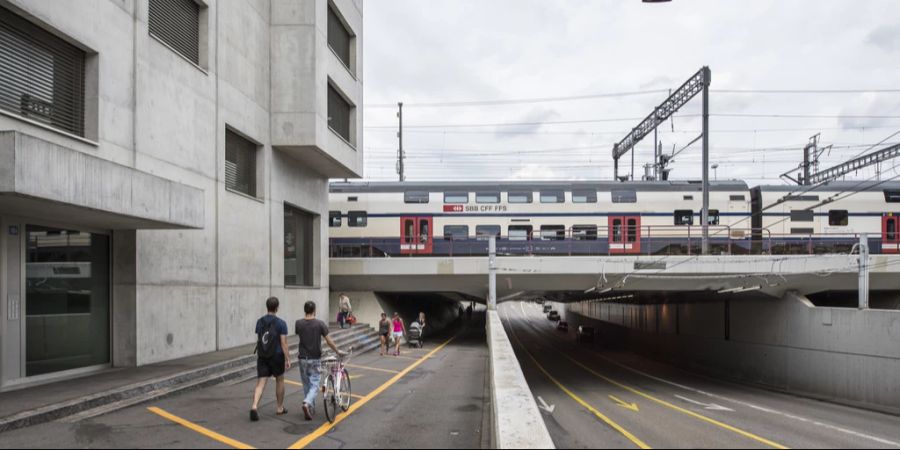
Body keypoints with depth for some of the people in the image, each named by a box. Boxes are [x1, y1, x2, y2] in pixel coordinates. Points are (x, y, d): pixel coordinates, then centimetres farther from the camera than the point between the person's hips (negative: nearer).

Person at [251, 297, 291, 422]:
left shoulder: (260, 322, 4)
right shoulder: (281, 323, -11)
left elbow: (258, 340, 14)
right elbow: (284, 343, -14)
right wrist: (288, 359, -9)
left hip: (262, 356, 3)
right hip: (276, 356, -3)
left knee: (260, 383, 0)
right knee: (279, 380, 16)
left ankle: (254, 406, -21)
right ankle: (280, 408, 26)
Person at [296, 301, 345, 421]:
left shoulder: (298, 323, -3)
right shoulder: (320, 324, -10)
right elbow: (328, 341, -7)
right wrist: (338, 351, 7)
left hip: (303, 358, 3)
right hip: (315, 359, -3)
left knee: (306, 385, 15)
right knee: (314, 385, 2)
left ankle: (311, 408, 19)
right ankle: (307, 403, -22)